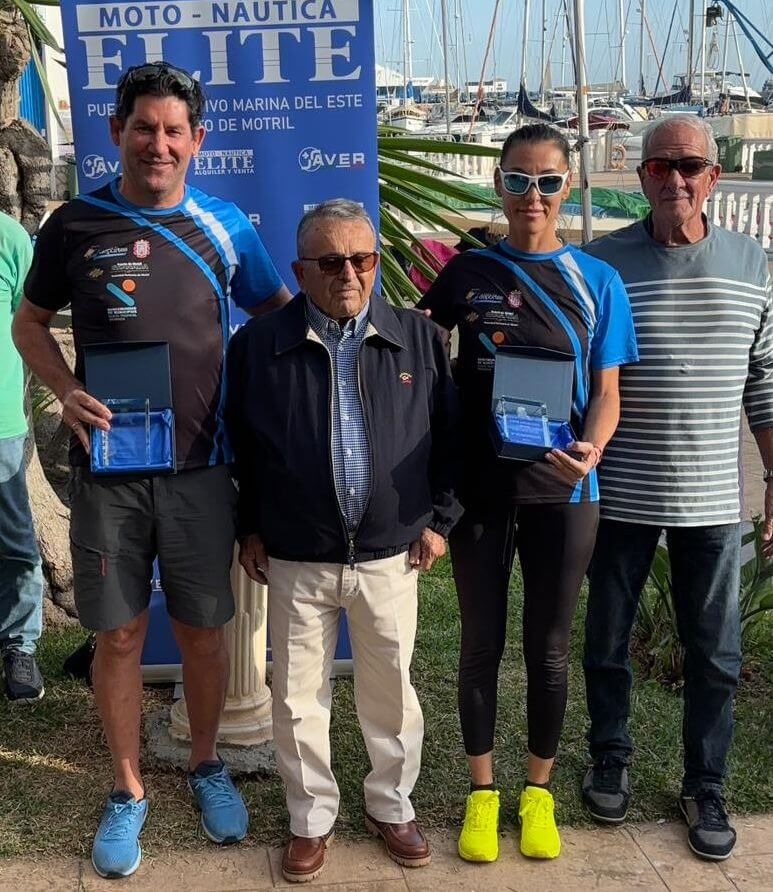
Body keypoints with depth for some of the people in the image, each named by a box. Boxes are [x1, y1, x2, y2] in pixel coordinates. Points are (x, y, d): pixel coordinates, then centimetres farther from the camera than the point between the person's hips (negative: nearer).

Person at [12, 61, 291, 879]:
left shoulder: (224, 227, 0)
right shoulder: (75, 223, -1)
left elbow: (283, 317, 11)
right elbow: (30, 323, 9)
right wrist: (66, 392, -9)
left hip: (199, 466, 1)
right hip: (107, 466, 0)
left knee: (202, 629, 11)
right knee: (117, 636, 8)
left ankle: (205, 764, 34)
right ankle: (127, 790, 26)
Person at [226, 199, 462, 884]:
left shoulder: (420, 338, 0)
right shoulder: (259, 345, -2)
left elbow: (451, 436, 7)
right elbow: (237, 445, 7)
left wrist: (440, 518, 3)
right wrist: (248, 528, 6)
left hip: (391, 557, 1)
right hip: (296, 562, 0)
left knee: (392, 692, 14)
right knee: (299, 699, 10)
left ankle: (392, 806, 35)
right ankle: (312, 819, 30)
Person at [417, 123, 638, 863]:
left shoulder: (597, 281, 0)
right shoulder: (467, 273, 0)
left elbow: (605, 392, -1)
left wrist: (591, 452, -22)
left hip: (562, 492, 0)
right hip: (480, 489, 0)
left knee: (548, 648, 11)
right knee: (481, 644, 10)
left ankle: (538, 790, 31)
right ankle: (482, 791, 29)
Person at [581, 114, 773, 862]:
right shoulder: (601, 262, -5)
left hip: (711, 498, 2)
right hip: (619, 494, -2)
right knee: (608, 640, 13)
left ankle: (704, 786, 29)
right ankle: (610, 760, 36)